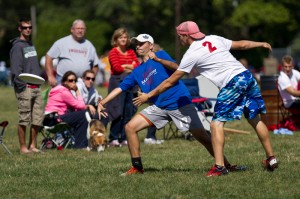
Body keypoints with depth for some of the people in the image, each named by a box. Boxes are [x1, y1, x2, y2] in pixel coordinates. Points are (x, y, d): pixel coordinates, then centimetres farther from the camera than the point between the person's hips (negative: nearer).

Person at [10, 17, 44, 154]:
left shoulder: (31, 45, 19)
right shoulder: (17, 46, -6)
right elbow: (15, 69, -13)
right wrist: (21, 85, -19)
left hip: (36, 88, 8)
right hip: (25, 88, -8)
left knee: (38, 118, 7)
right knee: (24, 119, -5)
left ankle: (32, 145, 14)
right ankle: (23, 147, -1)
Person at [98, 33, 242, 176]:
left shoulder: (161, 55, -2)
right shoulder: (137, 72, 13)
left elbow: (176, 68, -19)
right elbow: (120, 88, 13)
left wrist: (157, 59, -32)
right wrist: (102, 103, 5)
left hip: (180, 104, -6)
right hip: (159, 108, 6)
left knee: (203, 137, -9)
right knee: (130, 127, -6)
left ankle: (226, 165, 3)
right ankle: (137, 167, 2)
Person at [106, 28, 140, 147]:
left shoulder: (131, 52, 16)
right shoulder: (113, 52, 0)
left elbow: (138, 66, 7)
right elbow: (116, 68, -12)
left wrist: (126, 67, -10)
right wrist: (131, 67, -1)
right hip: (117, 82, -6)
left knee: (129, 112, 3)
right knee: (118, 112, -10)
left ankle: (124, 138, 9)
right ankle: (114, 138, -7)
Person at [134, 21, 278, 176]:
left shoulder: (191, 54, -2)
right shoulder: (214, 39, 14)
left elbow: (170, 82, 3)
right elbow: (241, 45, 22)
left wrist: (148, 95, 12)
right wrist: (261, 44, 40)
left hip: (233, 83, -7)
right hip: (247, 75, 7)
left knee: (217, 123, -4)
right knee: (255, 119, 17)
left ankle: (219, 166, -14)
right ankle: (271, 159, 23)